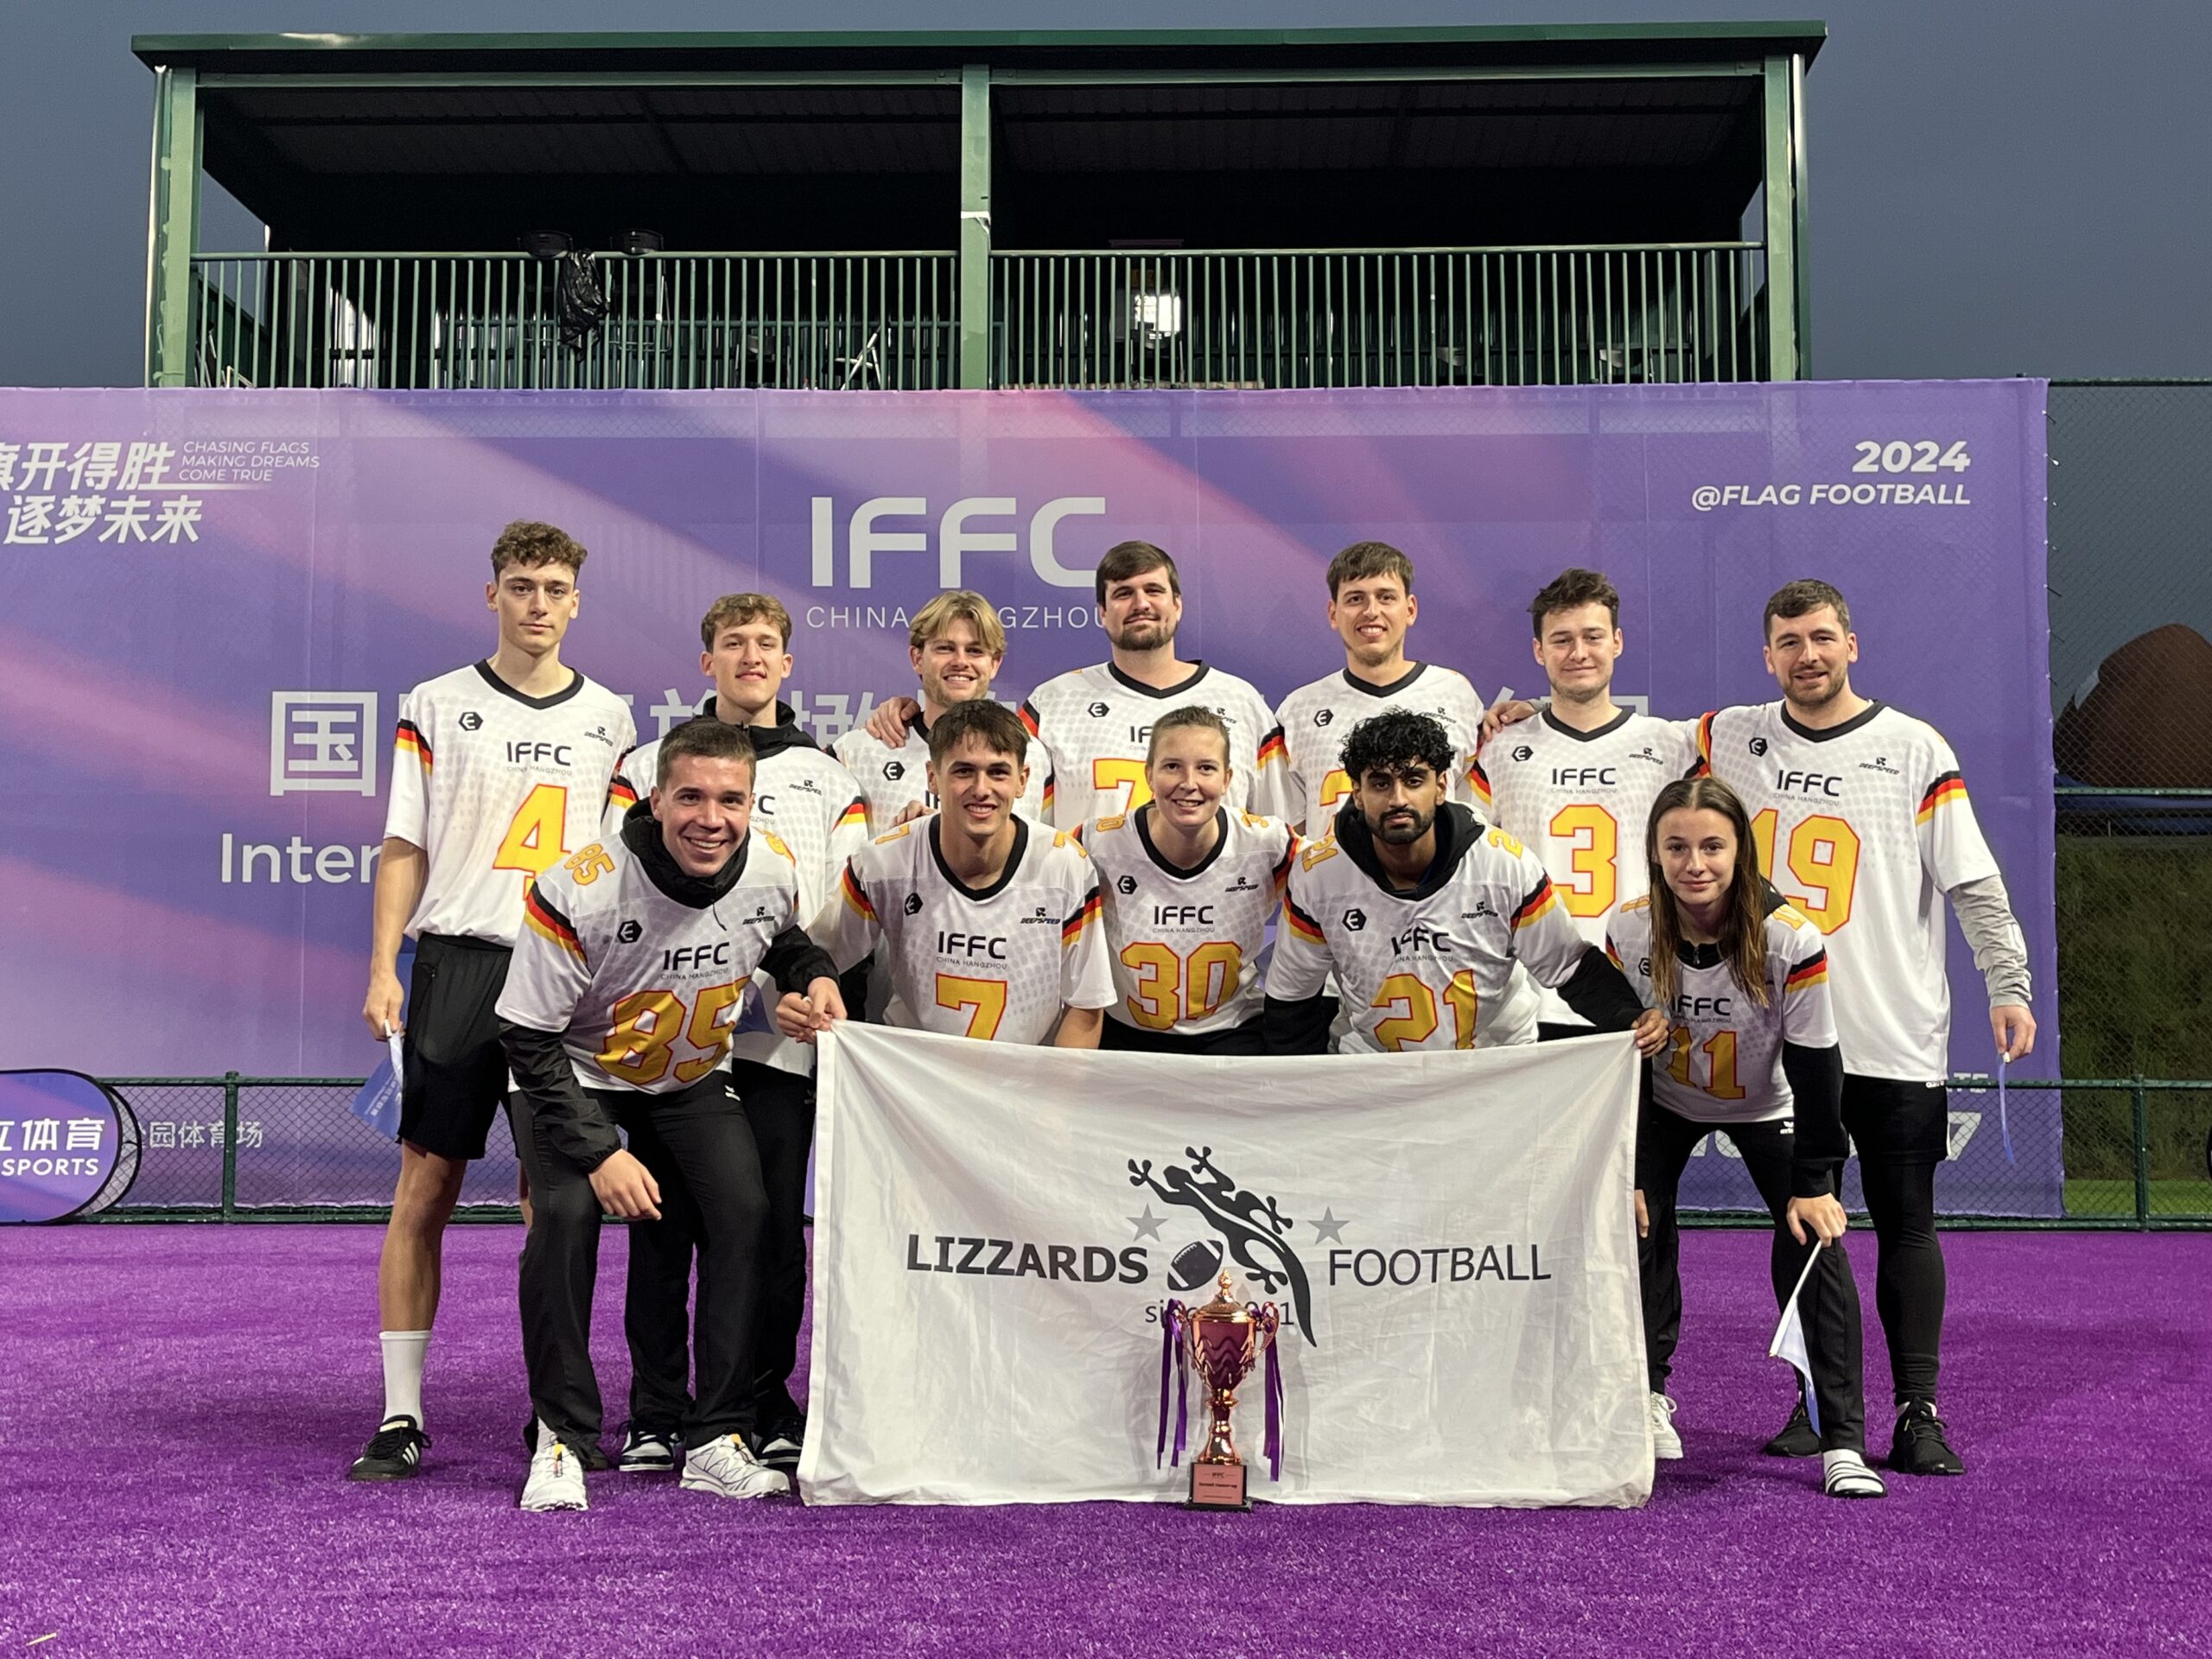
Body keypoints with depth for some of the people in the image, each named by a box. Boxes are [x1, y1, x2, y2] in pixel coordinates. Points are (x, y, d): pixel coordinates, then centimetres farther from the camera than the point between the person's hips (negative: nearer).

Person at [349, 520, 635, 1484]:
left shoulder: (608, 718, 12)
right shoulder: (436, 707, 7)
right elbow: (405, 849, 6)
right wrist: (383, 969, -4)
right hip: (457, 961, -1)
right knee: (425, 1189, -1)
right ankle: (401, 1417, 6)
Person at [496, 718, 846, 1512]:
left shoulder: (775, 872, -16)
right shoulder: (581, 890, -30)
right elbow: (528, 1037, -22)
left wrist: (817, 976, -12)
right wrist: (599, 1151, -26)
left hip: (694, 1076, 3)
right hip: (581, 1072, -3)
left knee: (744, 1213, -16)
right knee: (565, 1215, -26)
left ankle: (717, 1442, -4)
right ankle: (561, 1438, -9)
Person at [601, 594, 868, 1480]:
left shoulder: (829, 779, 16)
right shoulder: (649, 765, 13)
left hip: (785, 1031, 1)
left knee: (775, 1222, 1)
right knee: (663, 1220, 0)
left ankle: (768, 1408, 12)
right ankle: (656, 1415, 8)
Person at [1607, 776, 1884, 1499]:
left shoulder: (1791, 940, -30)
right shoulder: (1628, 932, -23)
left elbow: (1815, 1068, -21)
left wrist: (1813, 1184, -19)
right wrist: (1624, 1171, -9)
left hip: (1767, 1109, -2)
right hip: (1666, 1102, 2)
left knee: (1814, 1241, -14)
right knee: (1638, 1223, -11)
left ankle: (1844, 1441, -9)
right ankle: (1648, 1397, 11)